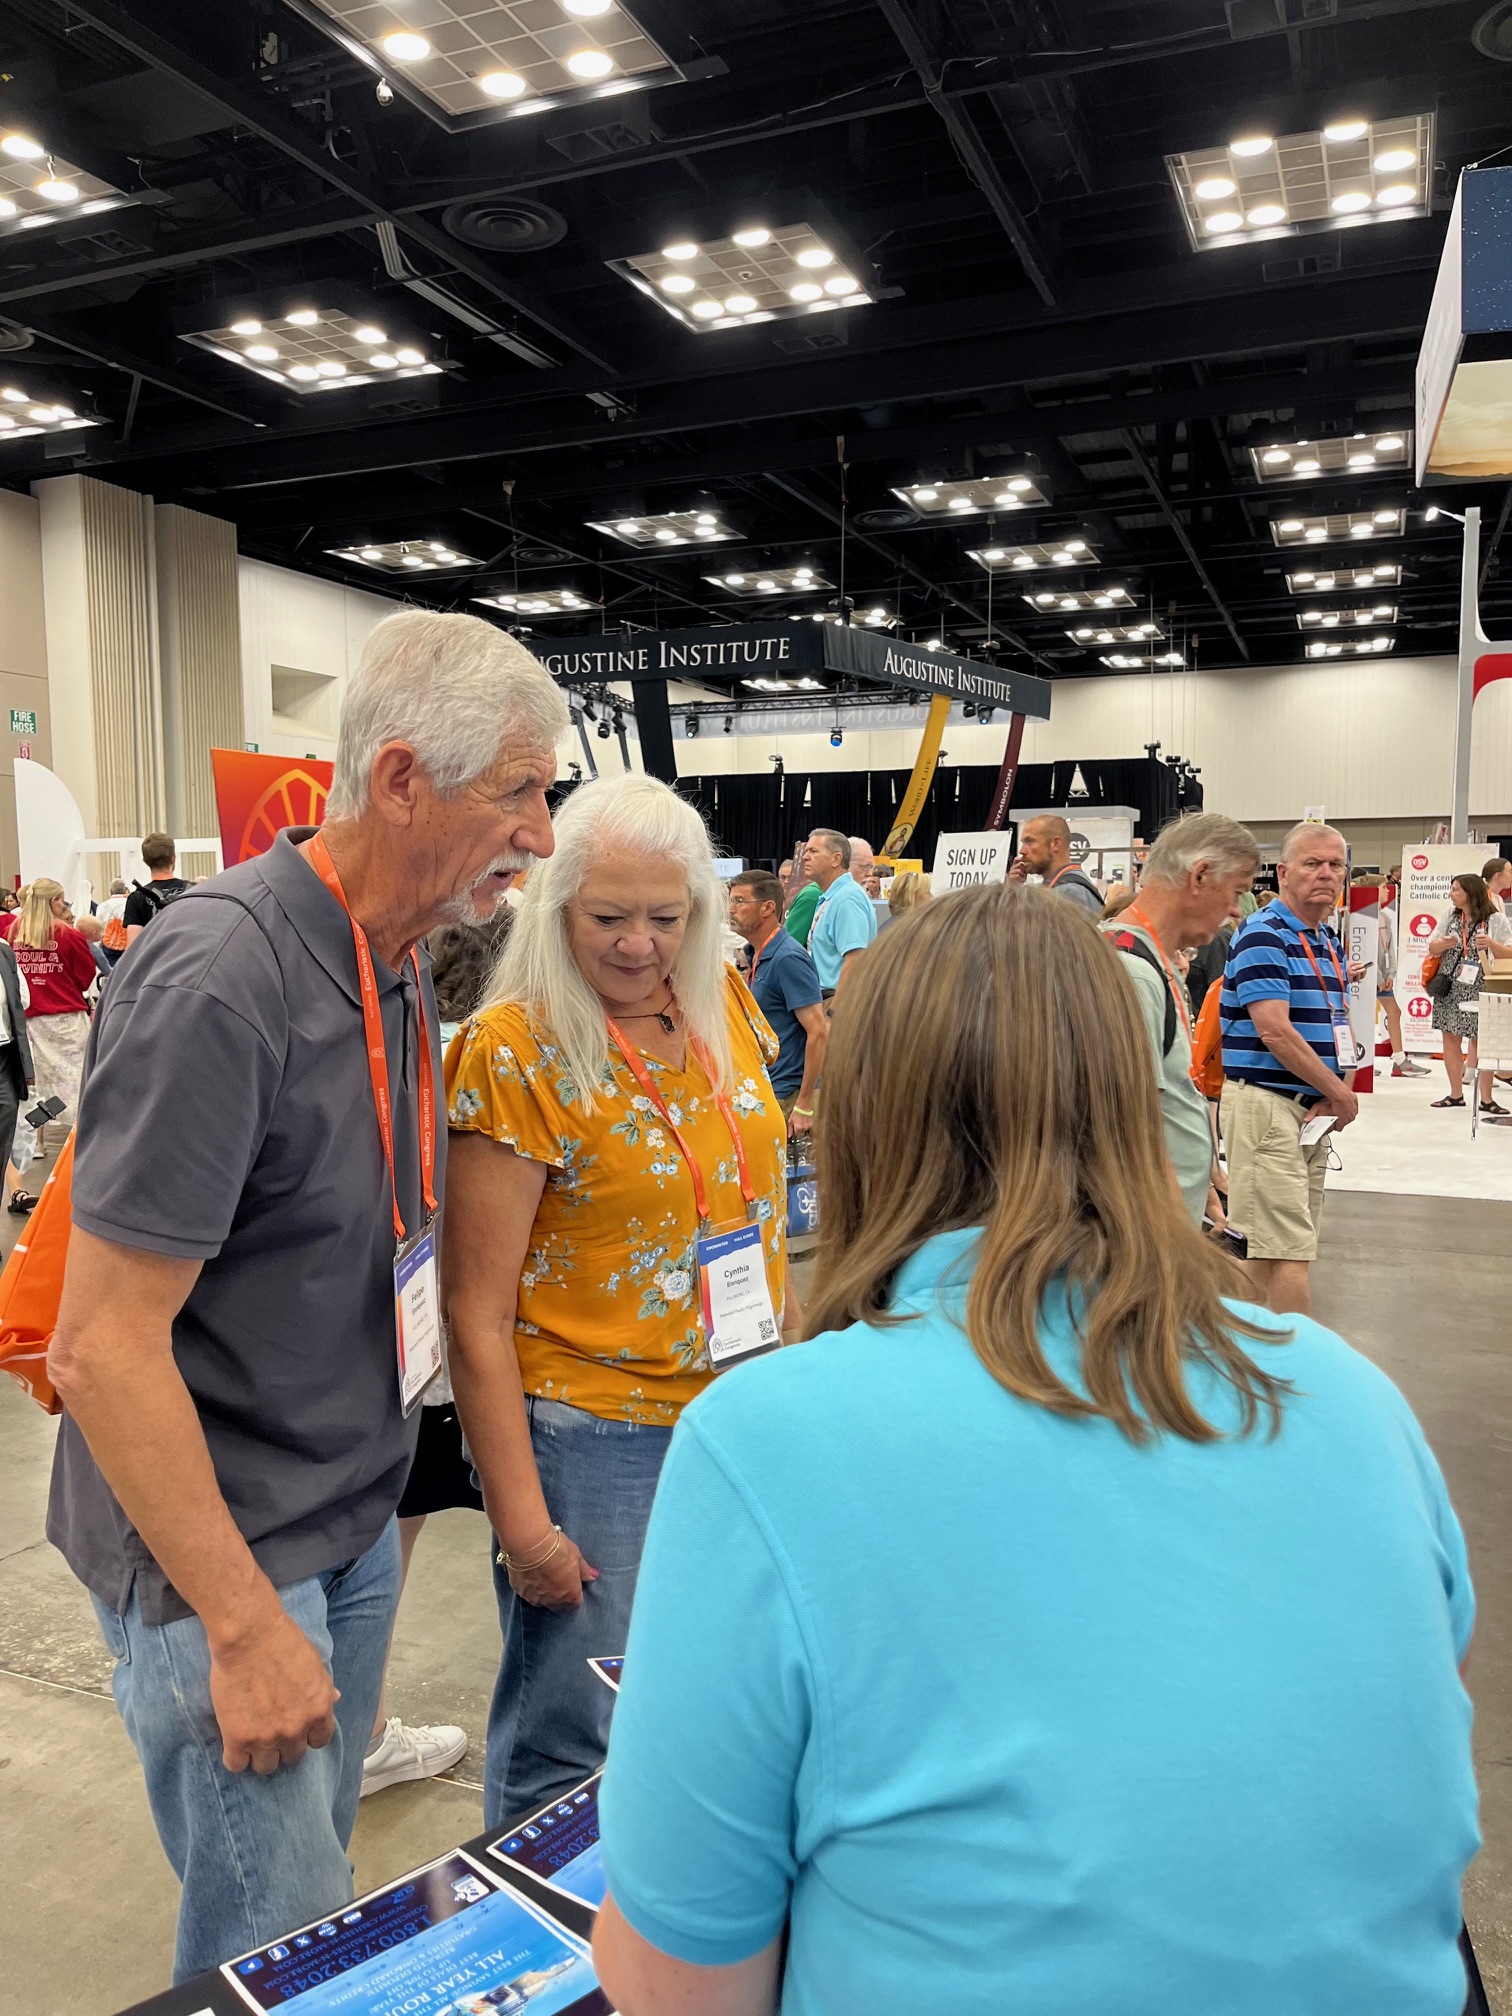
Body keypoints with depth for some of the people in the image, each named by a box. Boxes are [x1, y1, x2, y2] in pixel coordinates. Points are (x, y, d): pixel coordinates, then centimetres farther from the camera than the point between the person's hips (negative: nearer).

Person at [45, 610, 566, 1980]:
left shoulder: (399, 963, 2)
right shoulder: (222, 978, -26)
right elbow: (102, 1346, -24)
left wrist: (379, 1494, 17)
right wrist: (245, 1626, -21)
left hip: (353, 1528, 8)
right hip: (220, 1557, -8)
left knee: (323, 1863, 23)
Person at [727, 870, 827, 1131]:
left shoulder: (788, 958, -17)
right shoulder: (759, 957, 12)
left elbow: (819, 1032, -21)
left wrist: (805, 1105, -22)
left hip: (786, 1097, -9)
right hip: (762, 1091, 9)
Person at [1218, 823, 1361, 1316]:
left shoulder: (1330, 944, 17)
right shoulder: (1262, 935, -12)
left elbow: (1340, 1027, 19)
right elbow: (1275, 1031, -19)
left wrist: (1334, 1097, -1)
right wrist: (1340, 1093, -11)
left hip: (1313, 1110, 9)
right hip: (1266, 1105, -9)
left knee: (1266, 1246, 12)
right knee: (1289, 1249, -9)